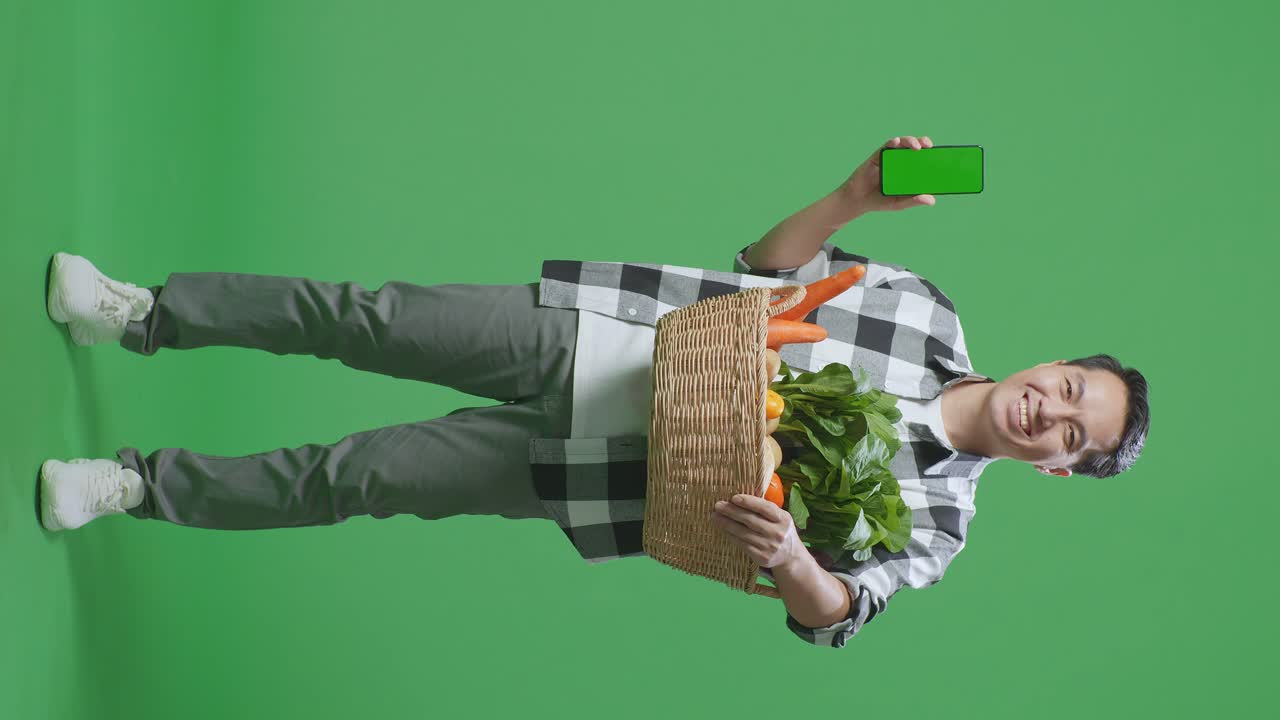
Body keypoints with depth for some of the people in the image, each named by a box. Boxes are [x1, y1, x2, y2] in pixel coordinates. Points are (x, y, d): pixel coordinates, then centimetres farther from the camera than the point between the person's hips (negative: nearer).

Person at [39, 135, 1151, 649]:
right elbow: (768, 265, 8)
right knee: (363, 319, -8)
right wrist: (863, 194, -10)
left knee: (357, 479, -7)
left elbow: (836, 611, -9)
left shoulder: (933, 520, -4)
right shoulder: (928, 311, 2)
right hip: (598, 342, 2)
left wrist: (790, 560, -33)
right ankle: (148, 316, 13)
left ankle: (143, 487, 13)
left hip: (617, 468, -2)